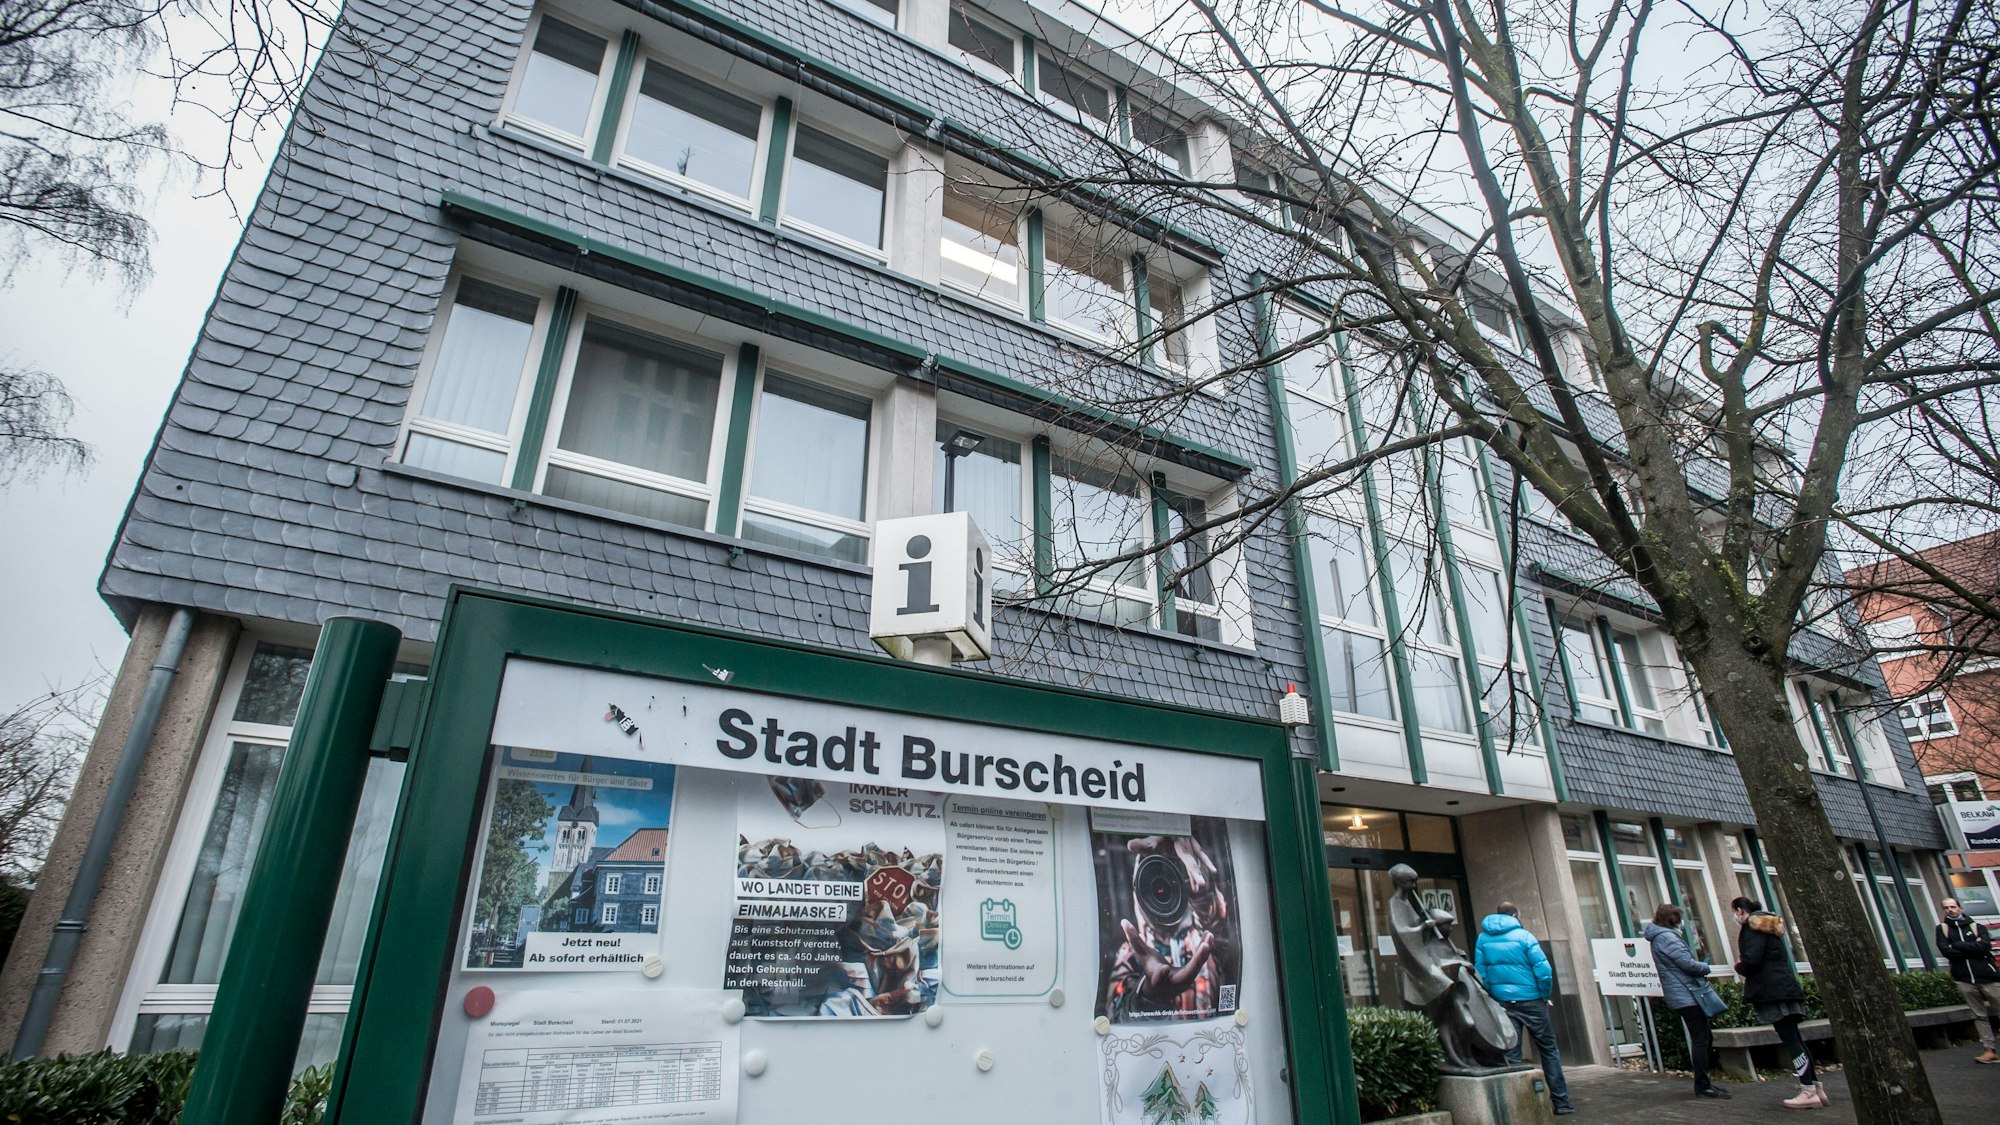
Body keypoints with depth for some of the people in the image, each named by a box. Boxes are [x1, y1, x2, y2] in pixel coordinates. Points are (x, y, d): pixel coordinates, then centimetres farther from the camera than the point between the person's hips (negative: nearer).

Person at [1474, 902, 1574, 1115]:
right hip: (1530, 1001, -3)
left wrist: (1493, 995, 11)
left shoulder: (1483, 939, 4)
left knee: (1511, 1053, 7)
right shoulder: (1523, 936, -8)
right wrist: (1546, 996, 2)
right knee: (1549, 1050, 10)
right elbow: (1543, 971, -12)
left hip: (1503, 1002, 3)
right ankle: (1561, 1102, 14)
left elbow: (1480, 974, 2)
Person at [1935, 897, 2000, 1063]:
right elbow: (1946, 951, -5)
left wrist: (1956, 946, -9)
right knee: (1979, 1015, 4)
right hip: (1965, 980, 1)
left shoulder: (1977, 927, 7)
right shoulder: (1942, 928, 8)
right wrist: (1972, 947, -8)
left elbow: (1985, 946, -10)